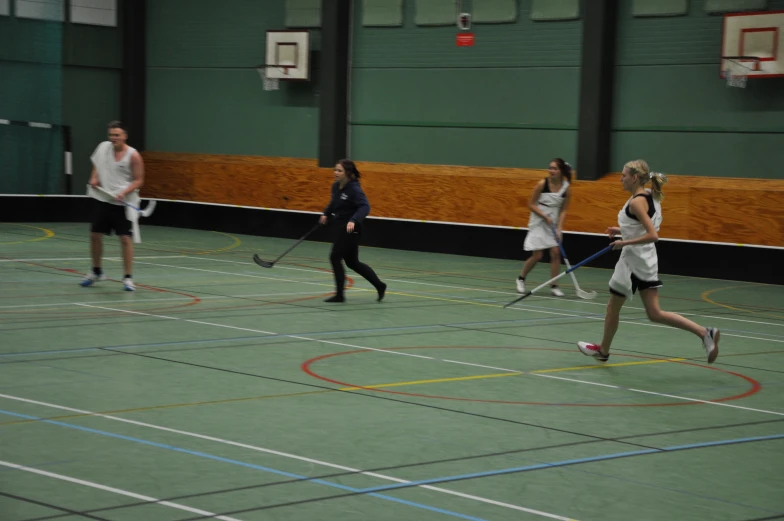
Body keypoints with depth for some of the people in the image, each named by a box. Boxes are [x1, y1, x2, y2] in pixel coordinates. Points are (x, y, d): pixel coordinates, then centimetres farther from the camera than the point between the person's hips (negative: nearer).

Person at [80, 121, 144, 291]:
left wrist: (124, 192, -21)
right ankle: (96, 272, 27)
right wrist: (94, 178, 1)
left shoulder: (133, 156, -10)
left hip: (123, 202, -4)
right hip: (101, 199, 4)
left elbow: (138, 180, -7)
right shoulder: (103, 147, 3)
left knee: (125, 238, -7)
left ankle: (128, 278, 1)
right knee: (95, 235, 7)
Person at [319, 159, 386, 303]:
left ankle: (339, 295, 1)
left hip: (350, 229, -9)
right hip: (340, 227, 9)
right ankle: (379, 285, 23)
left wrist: (353, 220, -42)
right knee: (352, 262, 13)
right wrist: (326, 213, 18)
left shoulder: (354, 189, -20)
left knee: (335, 257, -8)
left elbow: (365, 206, -30)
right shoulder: (336, 186, 4)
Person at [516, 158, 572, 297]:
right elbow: (531, 204, -8)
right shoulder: (542, 184, -14)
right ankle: (521, 278, 20)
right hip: (538, 223, -3)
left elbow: (563, 210, -3)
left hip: (553, 223, 3)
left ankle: (554, 286, 2)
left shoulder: (566, 189, -7)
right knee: (537, 256, -5)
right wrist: (545, 217, -17)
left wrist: (559, 228, -14)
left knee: (556, 252, -8)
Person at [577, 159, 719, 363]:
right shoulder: (650, 196, 9)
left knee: (613, 307, 12)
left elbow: (653, 235, -27)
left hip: (633, 261, -9)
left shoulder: (636, 202, -19)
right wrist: (622, 231, 14)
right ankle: (705, 333, -3)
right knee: (655, 314, 7)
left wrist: (625, 242, -20)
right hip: (647, 260, 9)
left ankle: (603, 350, 29)